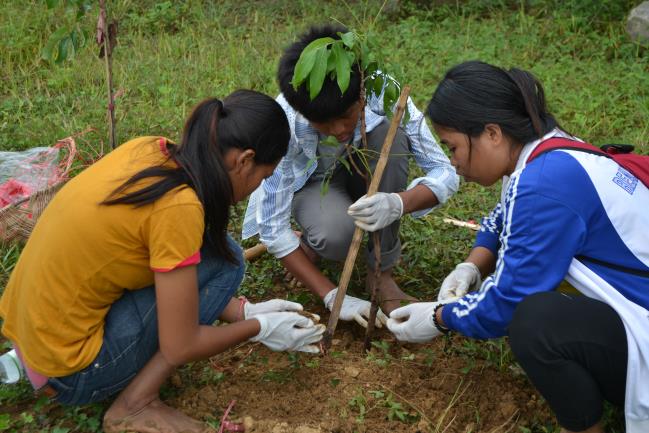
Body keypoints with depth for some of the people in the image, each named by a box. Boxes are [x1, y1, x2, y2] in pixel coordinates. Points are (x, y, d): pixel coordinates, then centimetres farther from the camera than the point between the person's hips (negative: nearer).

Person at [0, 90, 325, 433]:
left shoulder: (147, 149, -2)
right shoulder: (179, 206, -24)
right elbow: (180, 348, -16)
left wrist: (244, 310, 10)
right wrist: (259, 328, 0)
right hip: (67, 373, -8)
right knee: (224, 259, -7)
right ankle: (136, 405, -4)